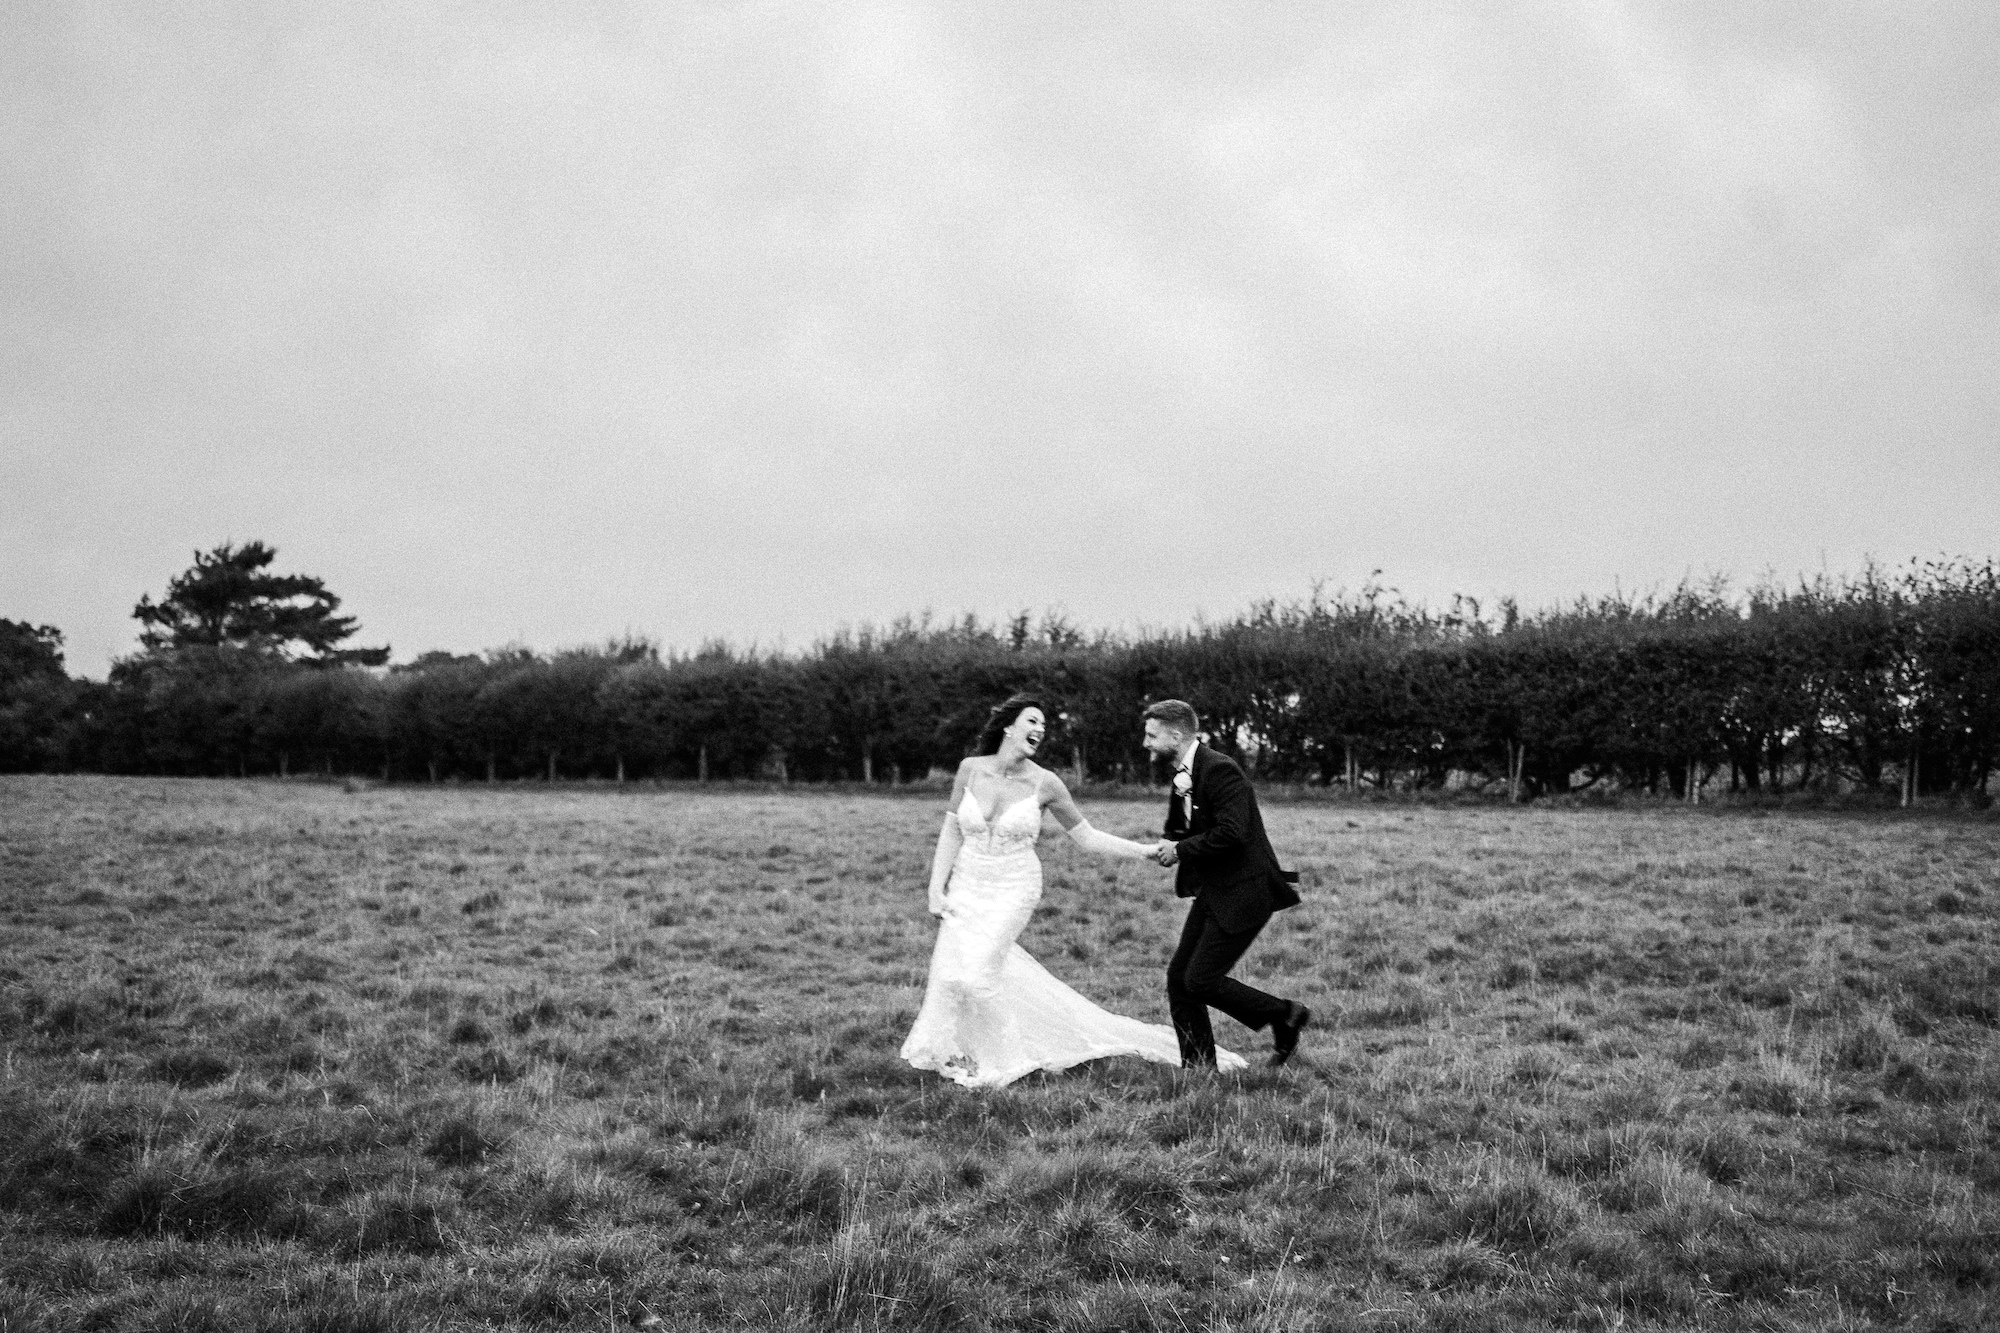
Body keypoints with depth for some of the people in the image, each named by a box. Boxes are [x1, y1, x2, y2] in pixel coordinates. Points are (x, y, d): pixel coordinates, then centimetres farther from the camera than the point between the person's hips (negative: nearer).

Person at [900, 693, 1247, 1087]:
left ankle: (997, 1060, 10)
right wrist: (936, 889, -4)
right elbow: (951, 832, 2)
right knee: (949, 973, -1)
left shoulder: (1044, 783, -8)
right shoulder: (971, 769, -5)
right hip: (967, 887, 2)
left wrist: (1150, 851, -7)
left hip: (1013, 891, -2)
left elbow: (1087, 837, -1)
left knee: (977, 974, -15)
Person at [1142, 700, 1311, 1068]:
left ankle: (1286, 1016, 7)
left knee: (1201, 980, -10)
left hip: (1242, 893, -10)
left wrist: (1181, 849, -16)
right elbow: (1182, 830, 21)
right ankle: (1198, 1070, 14)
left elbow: (1231, 832, -28)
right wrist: (1170, 847, -3)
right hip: (1214, 892, 10)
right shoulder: (1184, 774, 12)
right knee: (1179, 977, 6)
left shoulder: (1219, 770, -19)